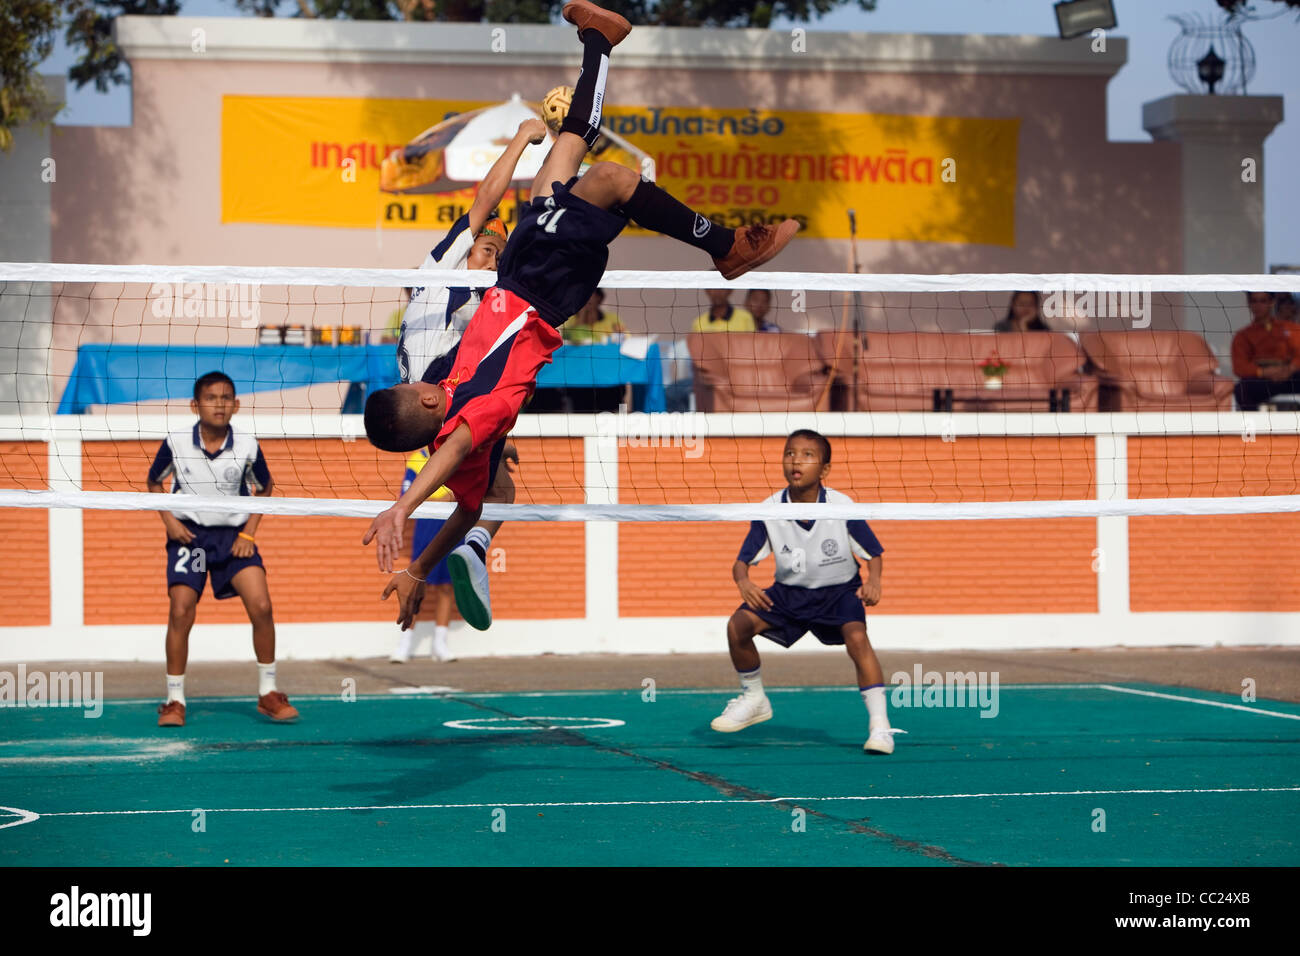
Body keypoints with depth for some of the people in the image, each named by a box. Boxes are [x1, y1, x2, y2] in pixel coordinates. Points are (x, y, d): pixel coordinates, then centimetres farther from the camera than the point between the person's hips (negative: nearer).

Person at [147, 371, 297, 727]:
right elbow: (154, 482, 9)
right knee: (180, 612, -11)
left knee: (261, 607, -13)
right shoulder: (176, 443, -11)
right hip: (189, 534, -1)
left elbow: (264, 488, 9)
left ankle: (267, 693, 2)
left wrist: (249, 533, 0)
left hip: (233, 534, 1)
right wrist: (169, 521, -5)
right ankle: (174, 700, 3)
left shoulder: (247, 446, -9)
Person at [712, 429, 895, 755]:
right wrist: (743, 582, -33)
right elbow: (743, 560, -9)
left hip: (839, 590, -3)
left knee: (856, 637, -31)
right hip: (789, 591, 3)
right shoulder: (769, 511, -14)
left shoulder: (842, 507, -19)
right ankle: (754, 700, 9)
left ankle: (879, 724, -23)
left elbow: (874, 554, -7)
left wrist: (873, 581, -29)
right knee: (738, 625, -17)